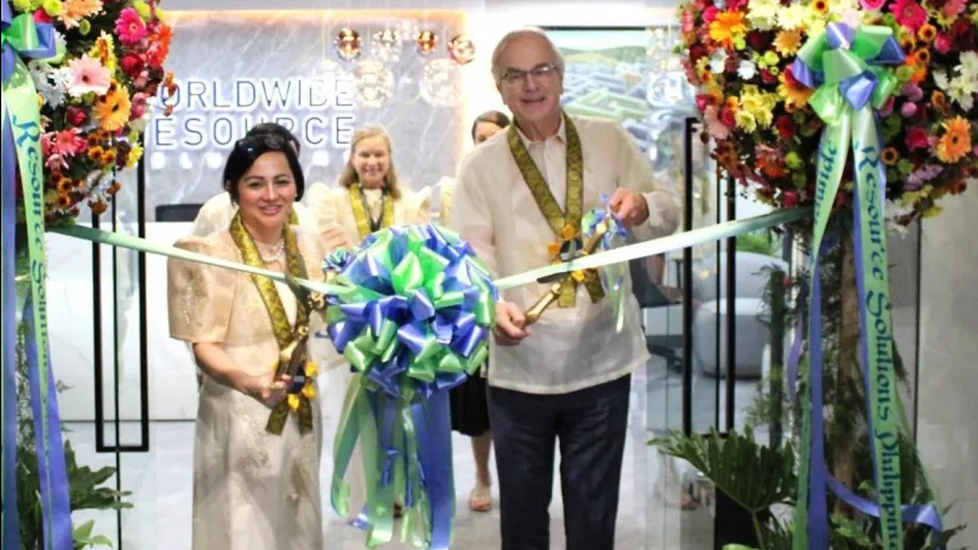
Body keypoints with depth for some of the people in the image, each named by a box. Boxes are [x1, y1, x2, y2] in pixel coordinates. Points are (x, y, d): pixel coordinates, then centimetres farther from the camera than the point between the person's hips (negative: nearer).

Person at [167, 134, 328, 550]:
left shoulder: (308, 245, 3)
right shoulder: (210, 254, -13)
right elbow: (204, 346, -16)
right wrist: (250, 382, -33)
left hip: (301, 411, 6)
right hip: (240, 416, -5)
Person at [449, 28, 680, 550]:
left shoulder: (609, 141, 5)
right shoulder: (480, 166, 1)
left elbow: (669, 214, 6)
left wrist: (642, 207, -17)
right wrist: (491, 306, -27)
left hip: (602, 357, 1)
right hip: (520, 363, 0)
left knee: (594, 508, 13)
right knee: (522, 506, 15)